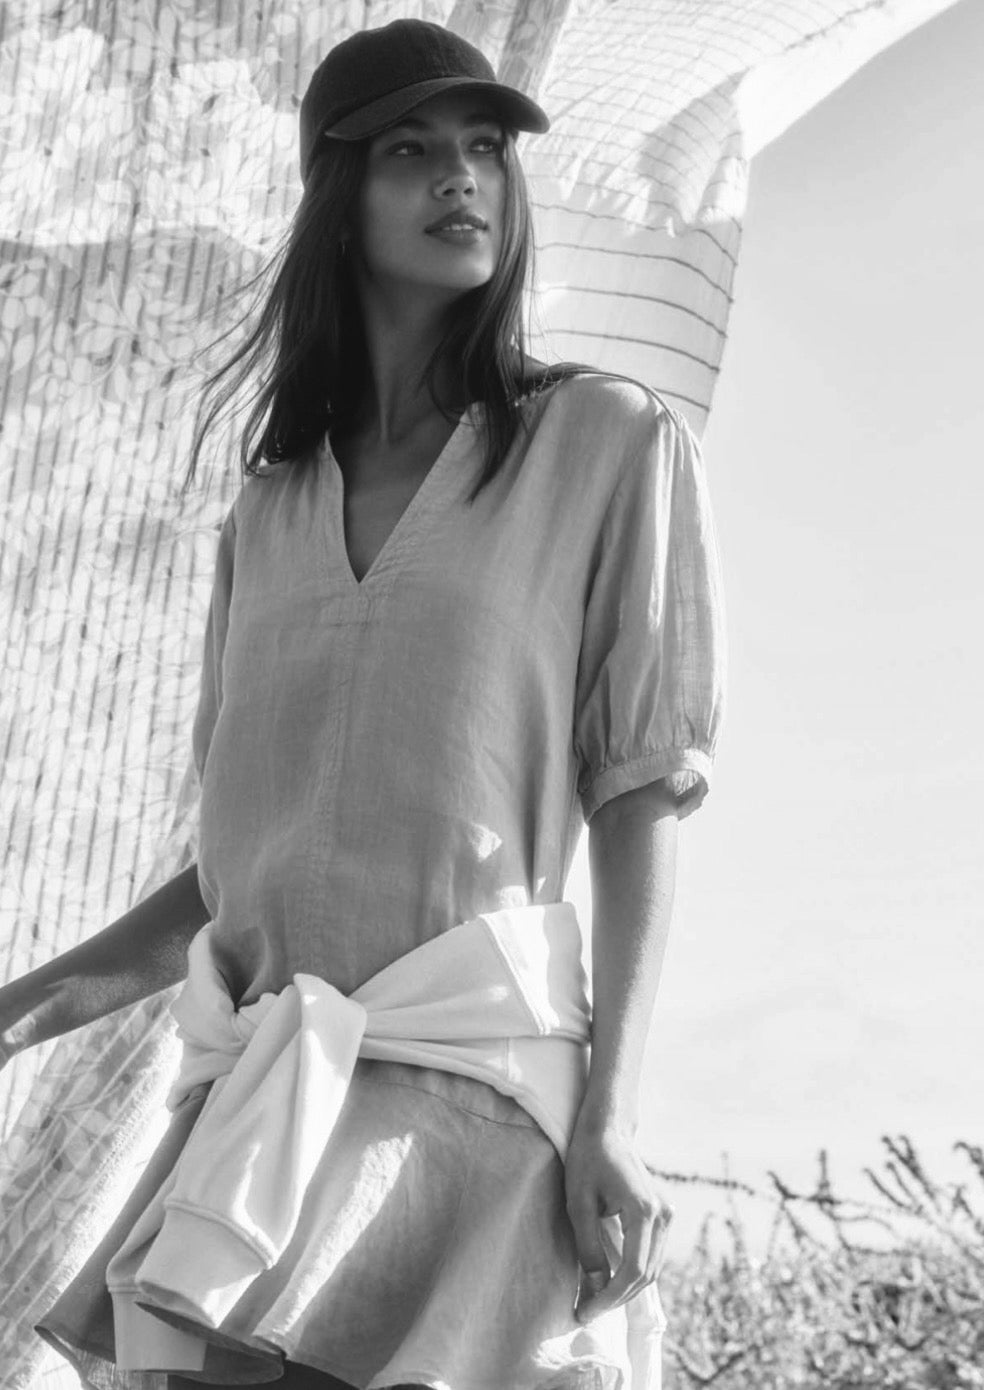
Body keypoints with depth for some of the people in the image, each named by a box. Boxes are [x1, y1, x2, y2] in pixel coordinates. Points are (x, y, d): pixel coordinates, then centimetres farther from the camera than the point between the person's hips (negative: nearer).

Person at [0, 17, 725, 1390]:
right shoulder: (268, 512, 16)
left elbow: (639, 797, -1)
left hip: (472, 1071, -4)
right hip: (255, 1089, 4)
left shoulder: (610, 443, 3)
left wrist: (614, 1102, -9)